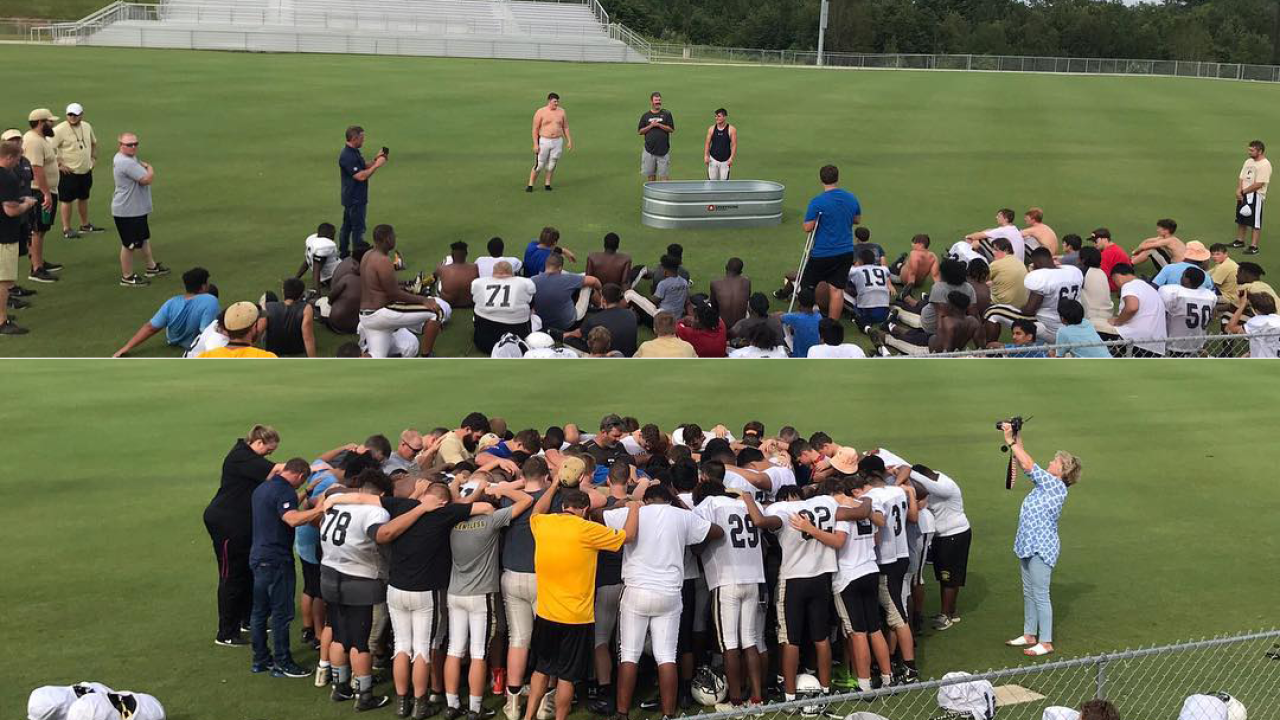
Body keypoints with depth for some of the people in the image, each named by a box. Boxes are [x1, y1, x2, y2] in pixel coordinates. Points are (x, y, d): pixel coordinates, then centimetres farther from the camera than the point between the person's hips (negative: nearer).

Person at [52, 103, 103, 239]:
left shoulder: (87, 127, 5)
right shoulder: (59, 130, -18)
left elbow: (93, 143, 23)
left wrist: (94, 158, 14)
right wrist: (59, 164, -20)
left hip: (86, 171, 7)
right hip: (69, 172, -7)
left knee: (83, 197, 19)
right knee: (66, 200, 1)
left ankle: (85, 225, 33)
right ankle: (66, 229, 9)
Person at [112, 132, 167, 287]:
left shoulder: (130, 158, 8)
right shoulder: (126, 163, -27)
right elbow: (147, 179, -26)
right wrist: (150, 169, -7)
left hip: (137, 209, 12)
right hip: (127, 211, -12)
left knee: (144, 238, 25)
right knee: (129, 244, 0)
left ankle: (152, 267, 41)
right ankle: (127, 277, 11)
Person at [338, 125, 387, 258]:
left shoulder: (354, 152, 9)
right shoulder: (347, 156, -24)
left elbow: (363, 167, 18)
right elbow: (361, 176, -27)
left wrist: (375, 159, 5)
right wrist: (377, 165, -21)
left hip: (351, 198, 10)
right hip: (355, 199, -10)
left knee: (347, 226, 16)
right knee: (358, 228, -4)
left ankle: (343, 254, 24)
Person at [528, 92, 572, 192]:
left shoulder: (561, 111, 5)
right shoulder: (541, 112, -7)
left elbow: (565, 127, 12)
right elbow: (535, 129, -6)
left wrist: (569, 141, 6)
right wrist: (535, 144, -12)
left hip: (558, 142, 3)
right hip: (543, 142, -3)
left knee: (552, 165, 7)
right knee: (539, 165, -4)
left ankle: (547, 184, 19)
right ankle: (530, 185, 5)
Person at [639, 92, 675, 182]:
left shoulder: (666, 114, 4)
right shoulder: (646, 115, 8)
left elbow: (671, 129, -3)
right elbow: (640, 131, 4)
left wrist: (659, 125, -13)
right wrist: (651, 126, -9)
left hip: (663, 150, -2)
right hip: (649, 150, 2)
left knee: (664, 174, -4)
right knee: (650, 174, 6)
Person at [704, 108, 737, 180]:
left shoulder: (731, 130, -5)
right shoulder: (711, 129, 2)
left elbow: (734, 145, -6)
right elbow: (707, 143, 5)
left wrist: (731, 158, -17)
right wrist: (706, 155, -9)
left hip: (725, 161, -2)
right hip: (713, 160, 2)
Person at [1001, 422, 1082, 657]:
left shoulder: (1057, 486, -16)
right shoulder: (1047, 483, 8)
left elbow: (1029, 466, -22)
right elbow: (1026, 466, 12)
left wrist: (1012, 442, -17)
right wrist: (1016, 443, 0)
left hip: (1041, 549, -9)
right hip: (1029, 545, 9)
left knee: (1040, 595, -4)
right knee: (1029, 592, 17)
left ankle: (1046, 642, 3)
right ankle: (1030, 635, 27)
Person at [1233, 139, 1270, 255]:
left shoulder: (1265, 165, -15)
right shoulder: (1248, 161, 11)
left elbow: (1258, 184, -20)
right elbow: (1241, 178, 10)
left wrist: (1243, 191, -12)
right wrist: (1239, 191, -8)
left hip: (1255, 196, -8)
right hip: (1243, 195, 8)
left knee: (1255, 222, -2)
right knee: (1241, 219, 19)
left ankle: (1254, 247, 2)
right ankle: (1240, 241, 34)